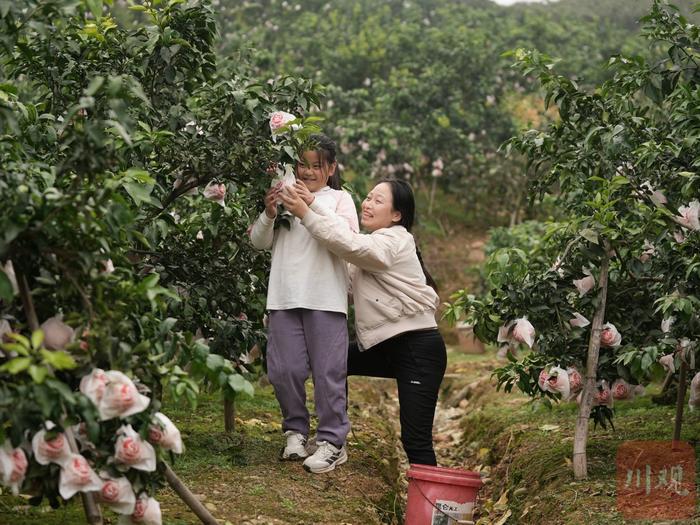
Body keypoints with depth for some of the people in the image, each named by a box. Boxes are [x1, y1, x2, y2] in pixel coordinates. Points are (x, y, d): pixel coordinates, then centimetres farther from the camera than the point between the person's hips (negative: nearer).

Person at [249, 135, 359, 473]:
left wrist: (313, 204, -14)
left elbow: (348, 235, -7)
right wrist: (268, 215, -8)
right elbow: (260, 242, 12)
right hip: (284, 297, 3)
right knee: (283, 370, 3)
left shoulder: (339, 198, 11)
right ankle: (295, 430, 22)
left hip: (325, 299, -2)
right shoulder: (285, 198, 15)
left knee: (328, 372, -3)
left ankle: (332, 442, 5)